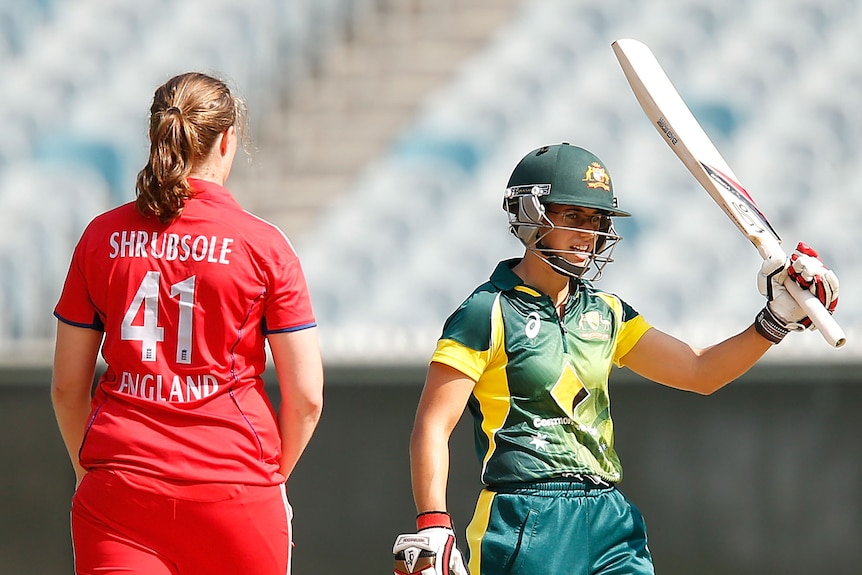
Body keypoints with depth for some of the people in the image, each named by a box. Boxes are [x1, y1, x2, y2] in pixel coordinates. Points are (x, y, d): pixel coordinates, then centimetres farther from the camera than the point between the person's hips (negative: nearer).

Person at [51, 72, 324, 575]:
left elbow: (67, 387, 9)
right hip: (234, 488, -2)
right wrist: (274, 474, 14)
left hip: (117, 494, 2)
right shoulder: (264, 245, -3)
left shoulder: (102, 237, 4)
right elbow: (306, 397, -2)